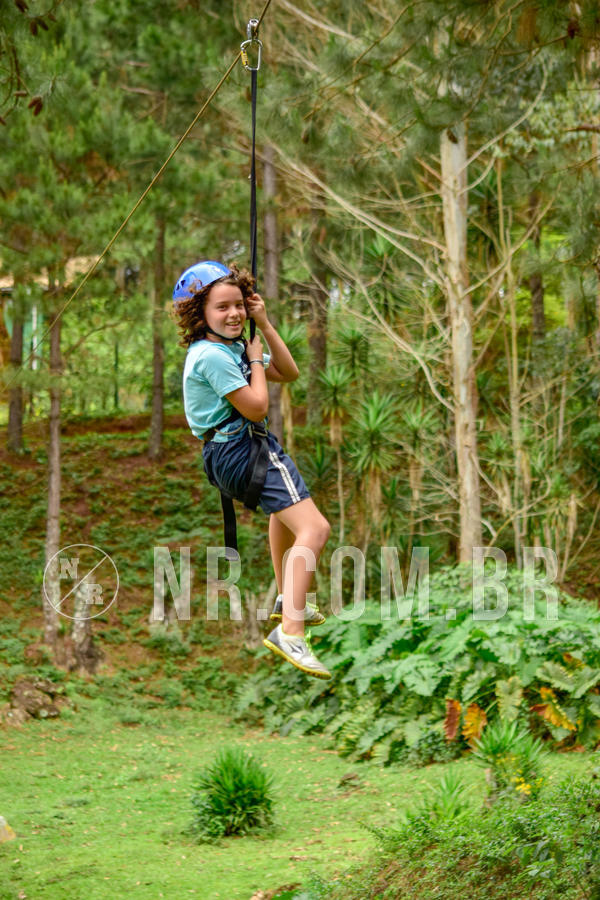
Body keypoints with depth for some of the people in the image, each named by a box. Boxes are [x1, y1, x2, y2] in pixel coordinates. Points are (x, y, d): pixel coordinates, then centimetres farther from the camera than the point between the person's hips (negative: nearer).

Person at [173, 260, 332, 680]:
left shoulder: (234, 345, 13)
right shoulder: (211, 355, -18)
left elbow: (289, 373, 13)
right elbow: (256, 408, -20)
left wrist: (264, 324, 6)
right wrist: (255, 360, -6)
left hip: (223, 454, 11)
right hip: (243, 450, -11)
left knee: (286, 500, 40)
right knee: (314, 529, -22)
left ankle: (289, 600, 47)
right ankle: (290, 631, -35)